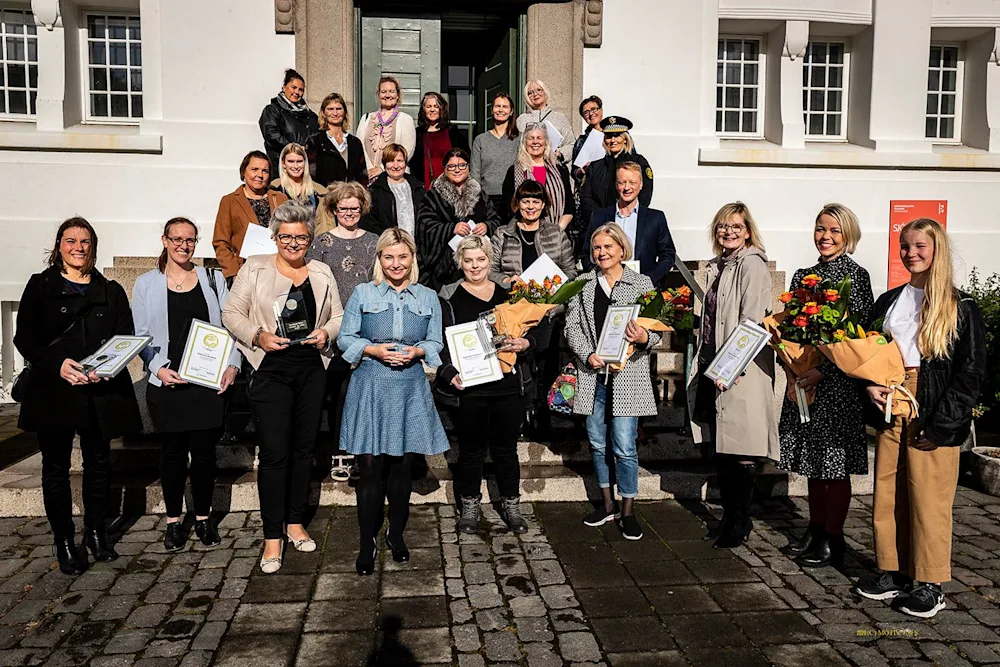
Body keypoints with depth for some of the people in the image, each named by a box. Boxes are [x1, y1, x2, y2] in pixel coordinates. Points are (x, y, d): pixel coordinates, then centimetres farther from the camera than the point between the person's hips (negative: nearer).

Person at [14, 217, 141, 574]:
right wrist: (57, 364, -17)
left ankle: (96, 532, 23)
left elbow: (126, 340, 7)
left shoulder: (111, 291, 12)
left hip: (101, 392, 2)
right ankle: (64, 541, 15)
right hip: (52, 389, -2)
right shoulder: (40, 286, 7)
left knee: (99, 462, 7)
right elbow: (24, 338, 0)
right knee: (56, 465, 4)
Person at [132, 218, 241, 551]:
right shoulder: (146, 283, 5)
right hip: (167, 383, -1)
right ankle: (173, 521, 23)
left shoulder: (213, 279, 8)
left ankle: (203, 518, 21)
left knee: (204, 450, 5)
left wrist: (232, 365, -5)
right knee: (173, 451, 8)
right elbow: (140, 336, 3)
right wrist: (158, 369, -11)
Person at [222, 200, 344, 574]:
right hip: (271, 371, -3)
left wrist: (326, 333, -7)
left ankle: (295, 522, 26)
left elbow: (338, 316, 13)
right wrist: (258, 336, -15)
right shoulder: (254, 269, 2)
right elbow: (232, 313, 0)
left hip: (312, 370, 4)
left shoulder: (322, 273, 11)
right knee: (274, 453, -5)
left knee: (304, 448, 11)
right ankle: (272, 537, 6)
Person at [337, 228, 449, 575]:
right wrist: (376, 351, -13)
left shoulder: (428, 298, 9)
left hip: (410, 389, 2)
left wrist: (416, 351, -11)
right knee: (370, 468, -1)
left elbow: (436, 342, 10)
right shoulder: (363, 293, 3)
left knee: (402, 466, 9)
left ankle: (396, 534, 27)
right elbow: (345, 339, 2)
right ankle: (367, 543, 12)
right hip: (370, 388, -2)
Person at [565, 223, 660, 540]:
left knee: (624, 448, -3)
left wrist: (644, 338, -21)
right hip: (593, 374, 3)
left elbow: (656, 331, 1)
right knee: (597, 443, 13)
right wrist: (588, 355, -11)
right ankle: (608, 504, 30)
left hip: (627, 375, -3)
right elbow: (572, 326, 5)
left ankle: (627, 511, 15)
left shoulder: (642, 284, 2)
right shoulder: (582, 284, 7)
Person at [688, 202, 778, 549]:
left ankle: (740, 522, 10)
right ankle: (729, 517, 25)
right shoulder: (718, 266, 18)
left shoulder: (752, 265, -8)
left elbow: (751, 321, -16)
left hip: (742, 370, -9)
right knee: (720, 448, 13)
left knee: (739, 450, -2)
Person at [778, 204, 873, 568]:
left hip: (838, 379, -6)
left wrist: (823, 370, -19)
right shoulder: (803, 276, 11)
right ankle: (815, 529, 27)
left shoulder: (855, 276, -7)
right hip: (804, 377, 6)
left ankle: (833, 539, 14)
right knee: (813, 457, 14)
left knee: (835, 459, 2)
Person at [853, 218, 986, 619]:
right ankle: (892, 572, 21)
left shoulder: (960, 308, -2)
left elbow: (971, 371, -5)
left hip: (932, 417, -5)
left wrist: (942, 420, -13)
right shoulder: (888, 302, 13)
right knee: (888, 494, 8)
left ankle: (929, 584, 13)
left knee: (929, 499, 0)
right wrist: (871, 385, -1)